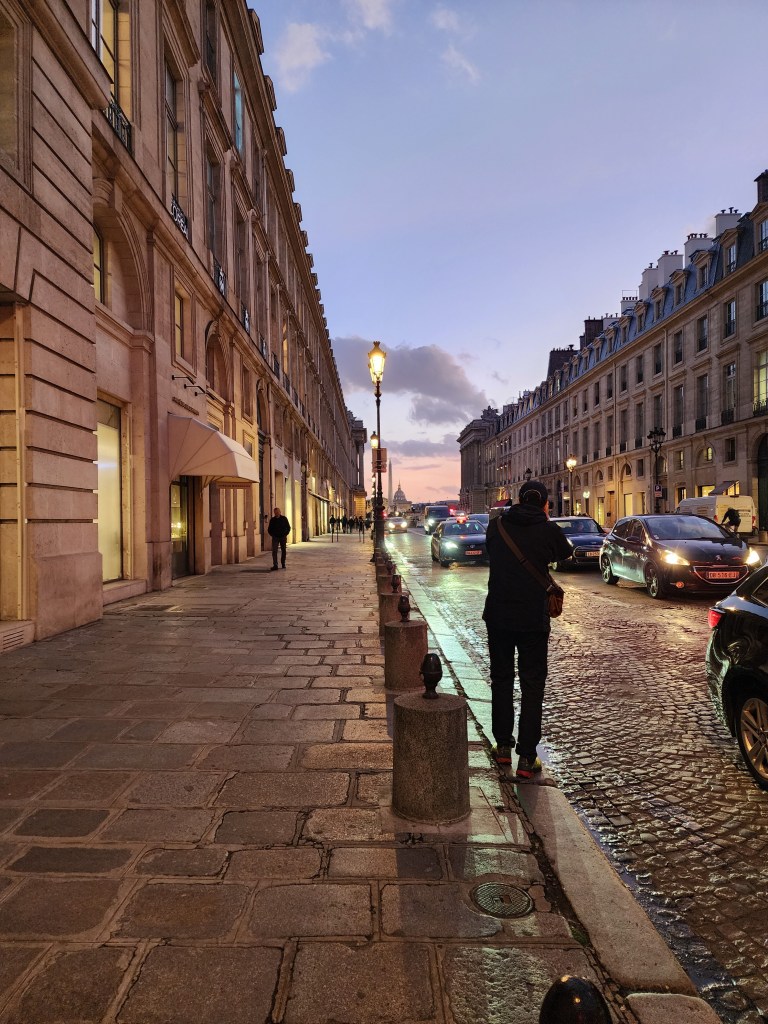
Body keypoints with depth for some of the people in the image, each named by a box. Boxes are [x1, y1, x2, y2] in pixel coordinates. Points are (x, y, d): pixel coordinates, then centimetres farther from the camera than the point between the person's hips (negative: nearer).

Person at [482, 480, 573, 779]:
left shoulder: (496, 526, -2)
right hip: (533, 619, -3)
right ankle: (526, 759, 7)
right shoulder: (549, 530, -9)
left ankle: (503, 747, 25)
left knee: (501, 681, 17)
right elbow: (565, 554, 10)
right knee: (532, 686, 7)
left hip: (498, 617, 3)